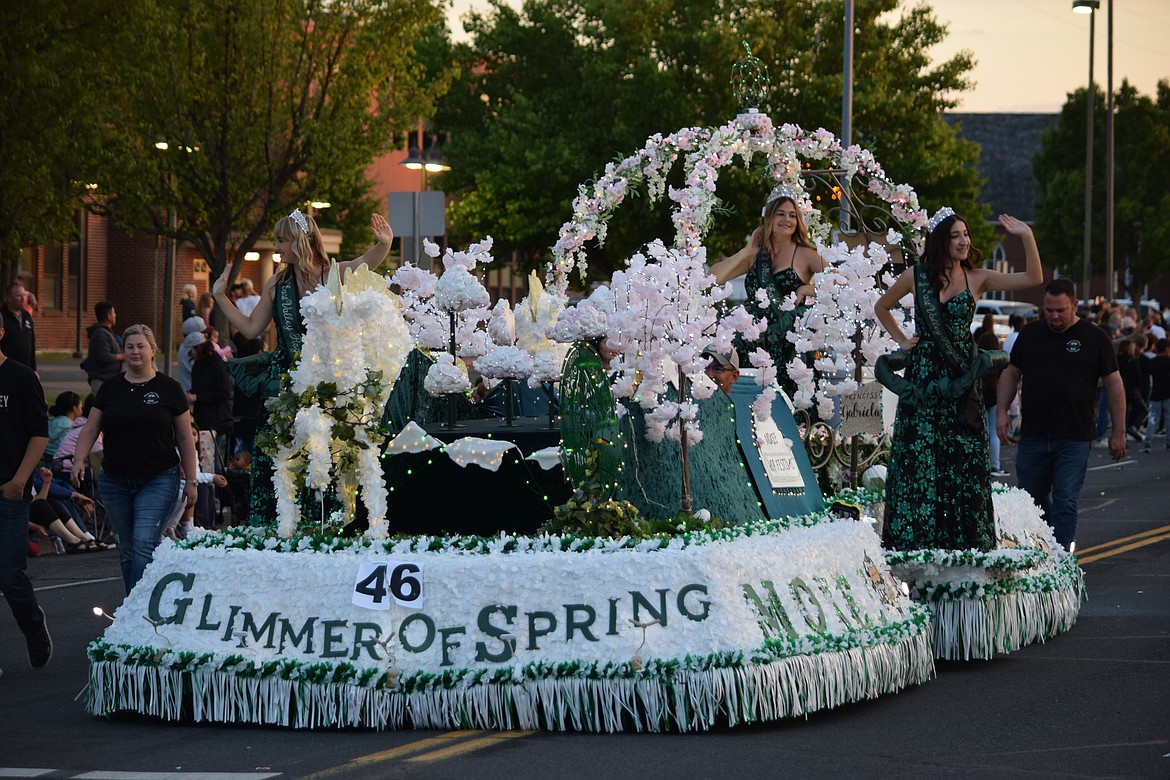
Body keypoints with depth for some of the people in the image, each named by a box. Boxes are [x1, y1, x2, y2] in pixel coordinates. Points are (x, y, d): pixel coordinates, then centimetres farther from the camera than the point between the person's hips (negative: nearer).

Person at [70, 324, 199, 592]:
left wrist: (191, 480, 1)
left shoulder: (168, 389, 1)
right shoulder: (111, 388, 8)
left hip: (158, 480, -4)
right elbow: (90, 430, 8)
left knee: (144, 544, -15)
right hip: (115, 481, 4)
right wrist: (79, 461, -10)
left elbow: (185, 439, 4)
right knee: (127, 550, 8)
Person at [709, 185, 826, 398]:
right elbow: (714, 276, 7)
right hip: (755, 344, 4)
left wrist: (806, 290, -12)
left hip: (787, 346, -3)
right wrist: (747, 251, 5)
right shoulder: (756, 256, 16)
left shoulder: (805, 255, 5)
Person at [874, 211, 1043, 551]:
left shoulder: (977, 278, 4)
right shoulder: (916, 276, 3)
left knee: (964, 458, -1)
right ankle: (913, 540, 4)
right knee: (918, 459, -1)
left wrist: (1027, 237, -13)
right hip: (922, 377, 0)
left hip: (961, 380, 1)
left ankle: (964, 542, 4)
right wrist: (901, 340, 10)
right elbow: (882, 307, 19)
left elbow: (1033, 279, -4)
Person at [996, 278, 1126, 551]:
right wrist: (1002, 414, 5)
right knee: (1033, 498, 10)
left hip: (1074, 439, -3)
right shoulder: (1030, 334, 9)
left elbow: (1113, 384, 3)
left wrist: (1118, 432, 0)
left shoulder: (1094, 337, 1)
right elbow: (1011, 374, 17)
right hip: (1032, 435, 3)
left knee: (1065, 502, -6)